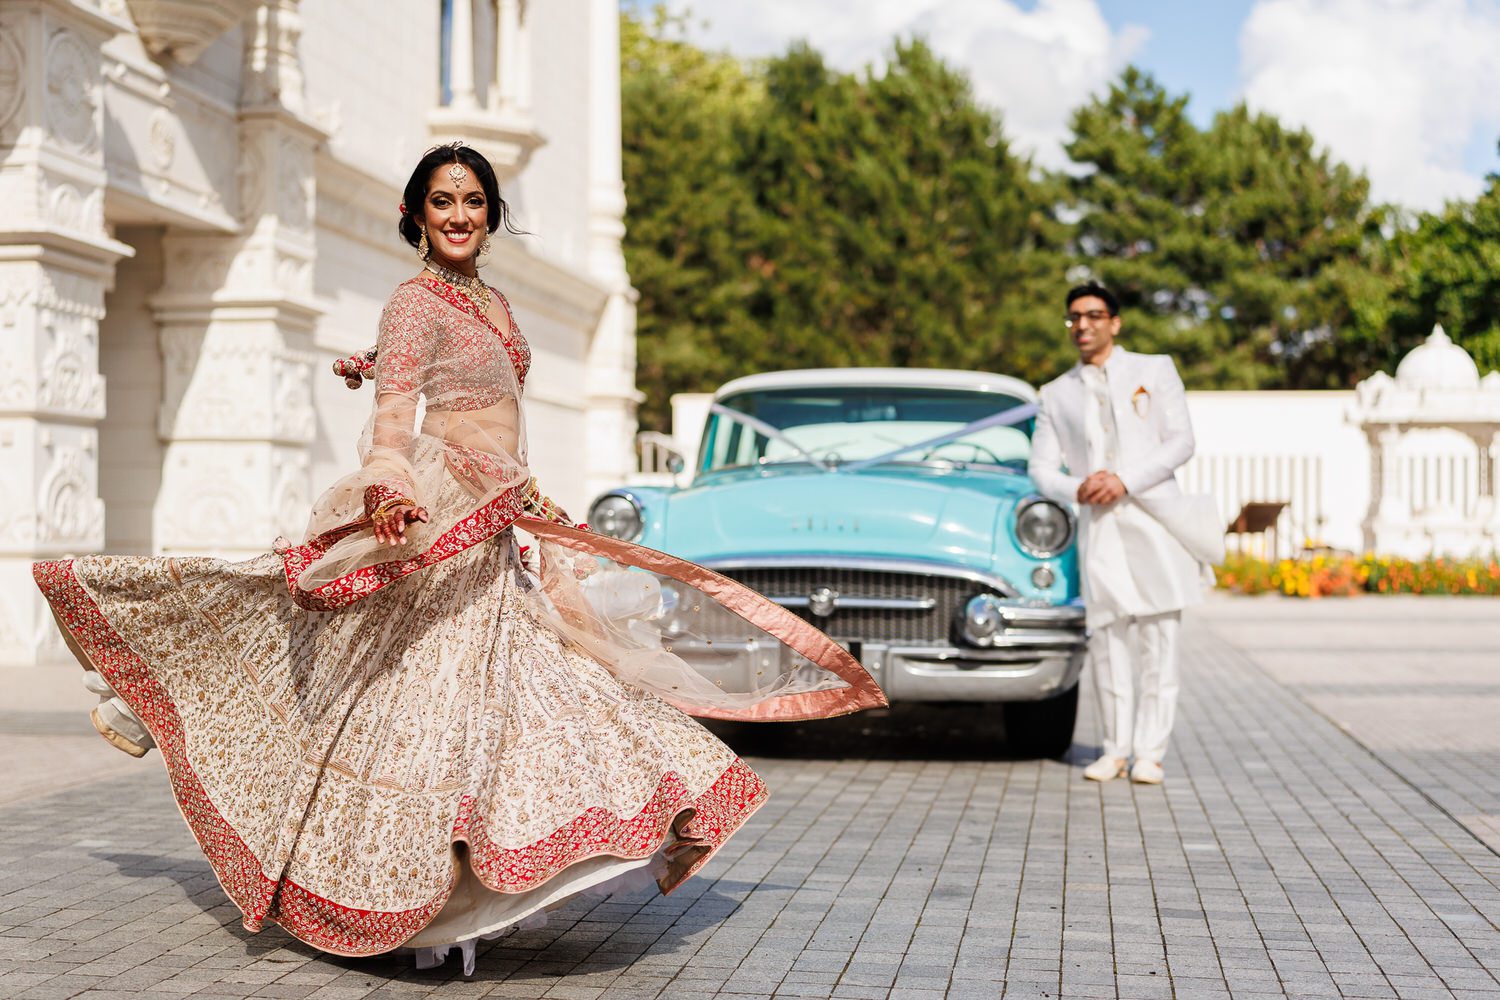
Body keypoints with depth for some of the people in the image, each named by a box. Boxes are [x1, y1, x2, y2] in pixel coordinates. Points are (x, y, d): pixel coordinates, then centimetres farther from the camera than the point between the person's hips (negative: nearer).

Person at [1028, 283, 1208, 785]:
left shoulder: (1155, 370, 11)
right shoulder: (1056, 394, 16)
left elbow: (1181, 442, 1)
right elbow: (1042, 468, 12)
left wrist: (1124, 480, -11)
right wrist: (1076, 490, -10)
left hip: (1153, 518, -2)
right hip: (1098, 526, 2)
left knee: (1158, 640, -3)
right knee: (1107, 640, -1)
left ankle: (1149, 752, 2)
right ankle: (1115, 748, 10)